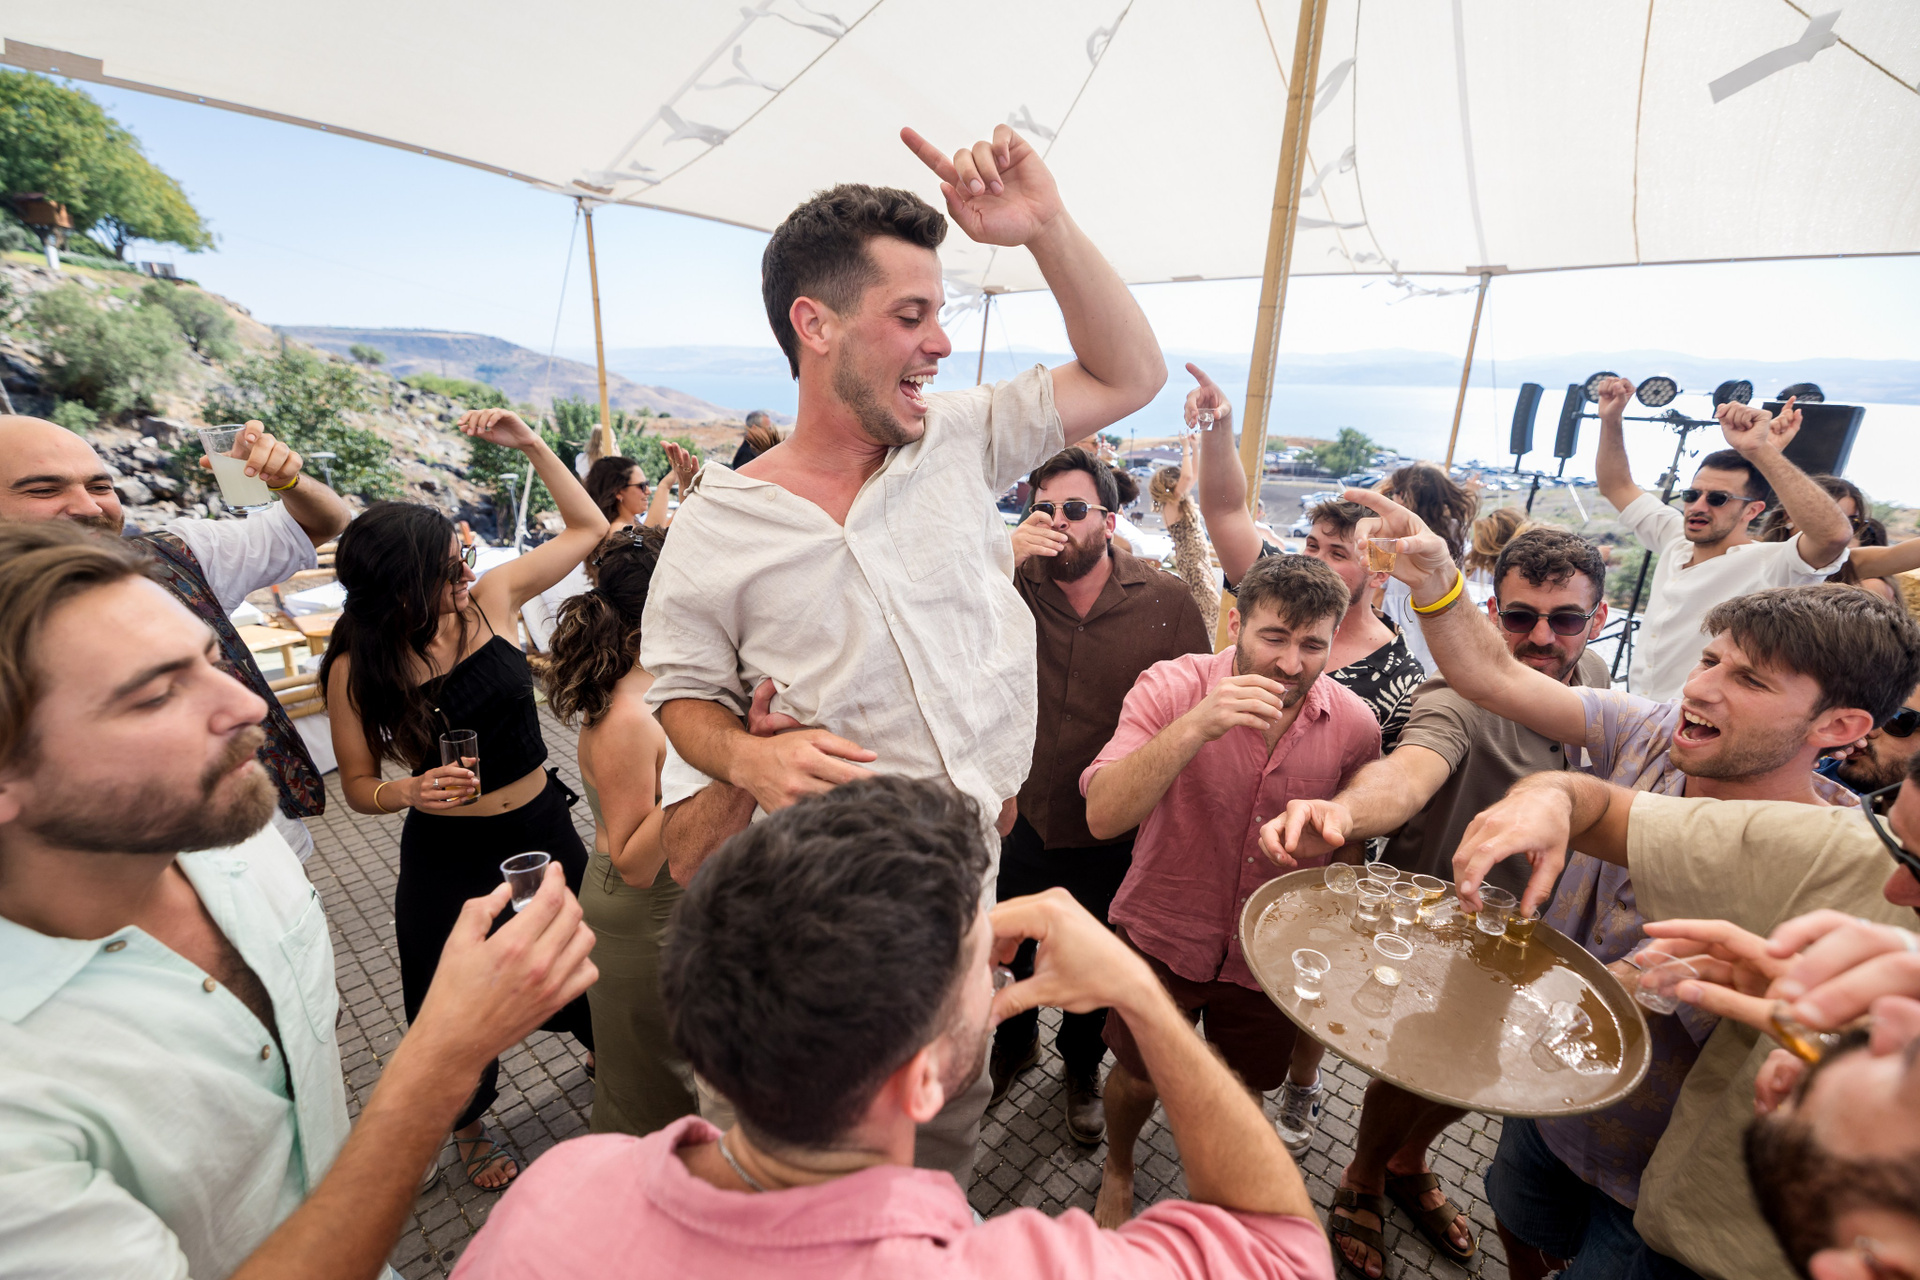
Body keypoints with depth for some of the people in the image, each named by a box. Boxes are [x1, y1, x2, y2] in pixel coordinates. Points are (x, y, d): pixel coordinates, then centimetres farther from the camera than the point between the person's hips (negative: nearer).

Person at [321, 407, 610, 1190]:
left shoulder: (492, 598, -12)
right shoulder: (357, 669, -15)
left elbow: (588, 529, -4)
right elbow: (359, 786, -5)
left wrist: (531, 445, -13)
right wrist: (412, 791, -28)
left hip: (542, 826, 2)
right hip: (446, 855, -2)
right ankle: (469, 1126, 51)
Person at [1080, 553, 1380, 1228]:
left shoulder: (1354, 724, -13)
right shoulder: (1171, 687, -23)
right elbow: (1104, 816, -33)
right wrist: (1194, 727, -45)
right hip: (1160, 936, -2)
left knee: (1243, 1086, 23)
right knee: (1139, 1077, 18)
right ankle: (1118, 1169, 54)